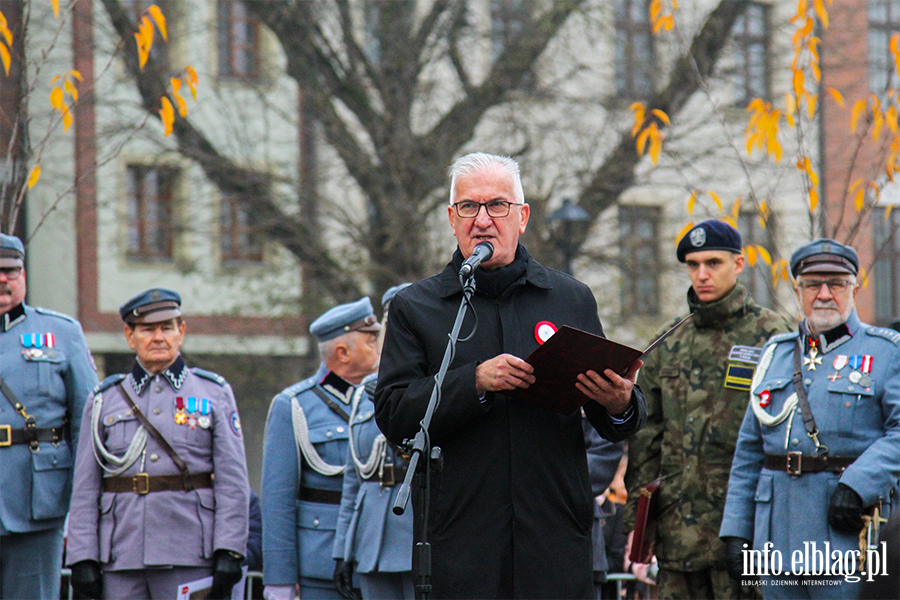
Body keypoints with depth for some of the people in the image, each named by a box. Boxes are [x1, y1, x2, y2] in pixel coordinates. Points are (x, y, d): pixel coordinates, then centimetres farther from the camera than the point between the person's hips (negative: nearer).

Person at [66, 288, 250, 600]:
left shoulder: (214, 394, 7)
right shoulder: (104, 399, 10)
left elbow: (233, 481, 2)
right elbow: (85, 489, 8)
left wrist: (228, 552, -8)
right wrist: (82, 558, 0)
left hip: (191, 561, -2)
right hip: (121, 561, 2)